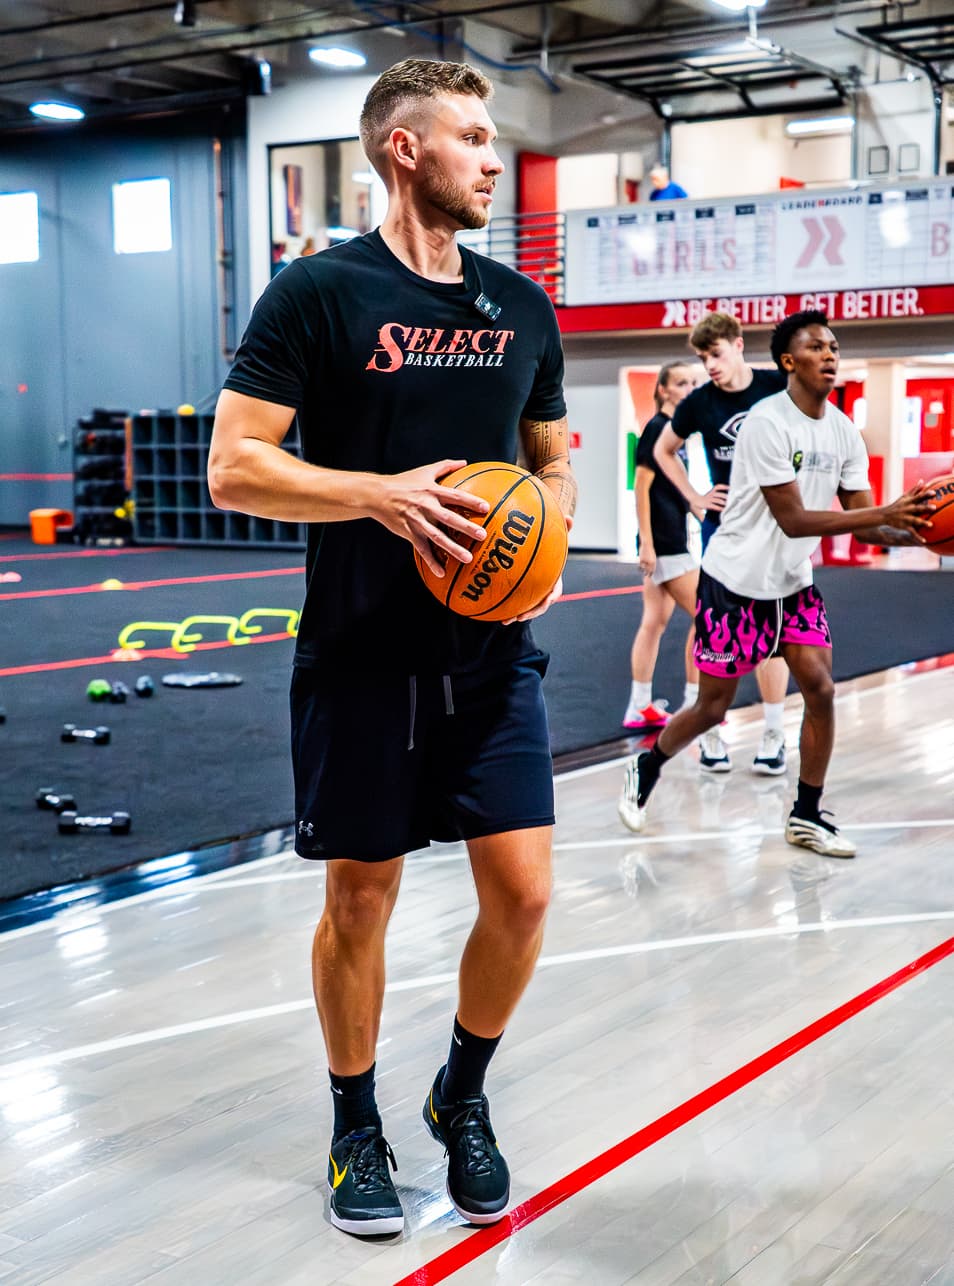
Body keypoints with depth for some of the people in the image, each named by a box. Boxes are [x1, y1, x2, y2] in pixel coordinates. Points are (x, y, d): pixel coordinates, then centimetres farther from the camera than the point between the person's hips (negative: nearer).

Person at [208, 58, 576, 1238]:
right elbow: (232, 468, -11)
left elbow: (552, 461, 19)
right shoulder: (319, 292, -7)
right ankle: (357, 1128, 29)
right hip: (361, 658, -4)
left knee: (522, 890, 0)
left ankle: (462, 1098, 27)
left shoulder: (520, 307, 9)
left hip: (492, 653, 4)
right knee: (360, 899, 7)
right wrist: (384, 493, -23)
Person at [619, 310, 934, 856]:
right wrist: (883, 513, -31)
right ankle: (645, 770, 30)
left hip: (793, 584, 6)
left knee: (821, 689, -5)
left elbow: (861, 519, 0)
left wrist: (910, 532, -21)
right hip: (737, 581, -6)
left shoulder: (844, 432, 1)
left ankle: (808, 816, 9)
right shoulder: (768, 422, -21)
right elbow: (793, 520, -25)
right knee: (713, 707, 3)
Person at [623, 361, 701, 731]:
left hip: (673, 539, 9)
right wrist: (646, 544, -19)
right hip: (663, 542, -9)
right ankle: (693, 703, 1)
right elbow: (642, 487, -15)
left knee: (655, 621, 9)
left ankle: (640, 708, 13)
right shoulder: (657, 428, -12)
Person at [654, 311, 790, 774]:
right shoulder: (698, 403, -3)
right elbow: (664, 450, 14)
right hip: (722, 525, 0)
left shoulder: (779, 387, -7)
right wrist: (694, 497, 3)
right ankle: (711, 734, 11)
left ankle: (773, 736, 12)